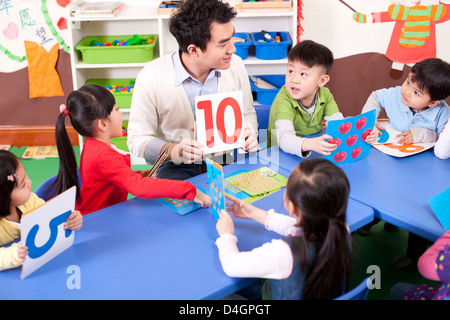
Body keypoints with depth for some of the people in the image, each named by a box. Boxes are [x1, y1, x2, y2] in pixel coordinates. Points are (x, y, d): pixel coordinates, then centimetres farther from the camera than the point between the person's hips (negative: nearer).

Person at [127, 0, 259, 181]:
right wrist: (173, 150, -29)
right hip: (175, 167, -4)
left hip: (224, 163, 5)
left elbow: (247, 113, 14)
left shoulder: (235, 66, -4)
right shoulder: (151, 78, -17)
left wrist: (248, 133, -10)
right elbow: (138, 139, -9)